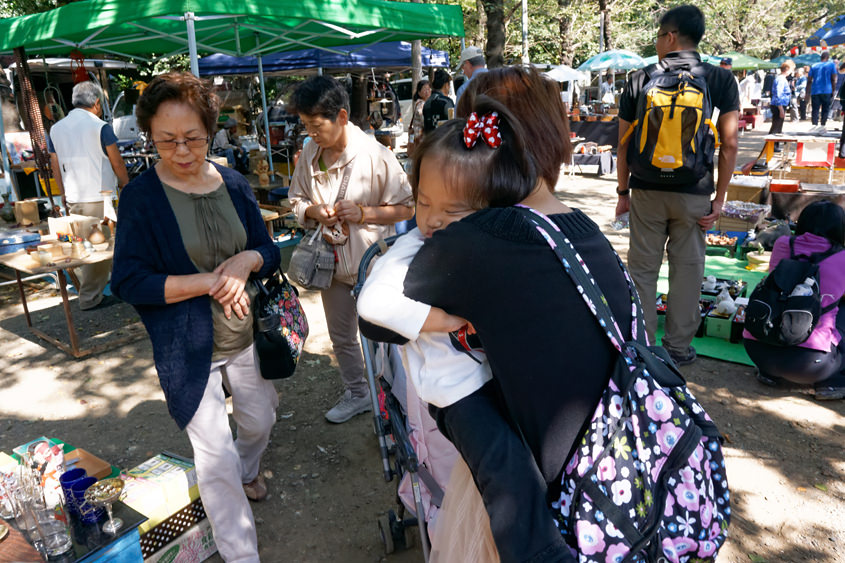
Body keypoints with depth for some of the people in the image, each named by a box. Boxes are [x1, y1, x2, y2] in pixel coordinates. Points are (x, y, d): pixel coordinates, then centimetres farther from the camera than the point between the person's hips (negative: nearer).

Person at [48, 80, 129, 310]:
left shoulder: (56, 129, 11)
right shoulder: (100, 127, -8)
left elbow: (55, 167, 15)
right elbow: (117, 164, -4)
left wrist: (65, 196, 23)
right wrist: (127, 187, 11)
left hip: (73, 199, 7)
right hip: (100, 197, -7)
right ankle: (90, 297, 6)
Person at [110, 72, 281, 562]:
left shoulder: (234, 185, -1)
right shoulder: (141, 197, -12)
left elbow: (271, 253, 4)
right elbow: (129, 282, -15)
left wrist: (249, 259, -19)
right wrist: (210, 282, -22)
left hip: (247, 337, 5)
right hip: (188, 349, -4)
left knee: (261, 420, 22)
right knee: (216, 457, 3)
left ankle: (248, 472, 57)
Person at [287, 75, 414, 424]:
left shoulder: (375, 155, -17)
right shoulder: (309, 155, -3)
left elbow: (406, 208, -11)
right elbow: (296, 200, 9)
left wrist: (363, 213, -23)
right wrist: (313, 211, -13)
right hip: (333, 264, 5)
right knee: (341, 336, 20)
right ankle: (357, 394, 43)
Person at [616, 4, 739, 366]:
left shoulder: (639, 80, 0)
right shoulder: (721, 80, 0)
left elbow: (624, 143, 0)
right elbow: (729, 144, -4)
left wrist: (623, 191, 9)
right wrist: (719, 199, 1)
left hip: (647, 191, 0)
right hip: (694, 193, 0)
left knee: (642, 269, 9)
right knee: (687, 269, 10)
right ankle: (678, 348, 18)